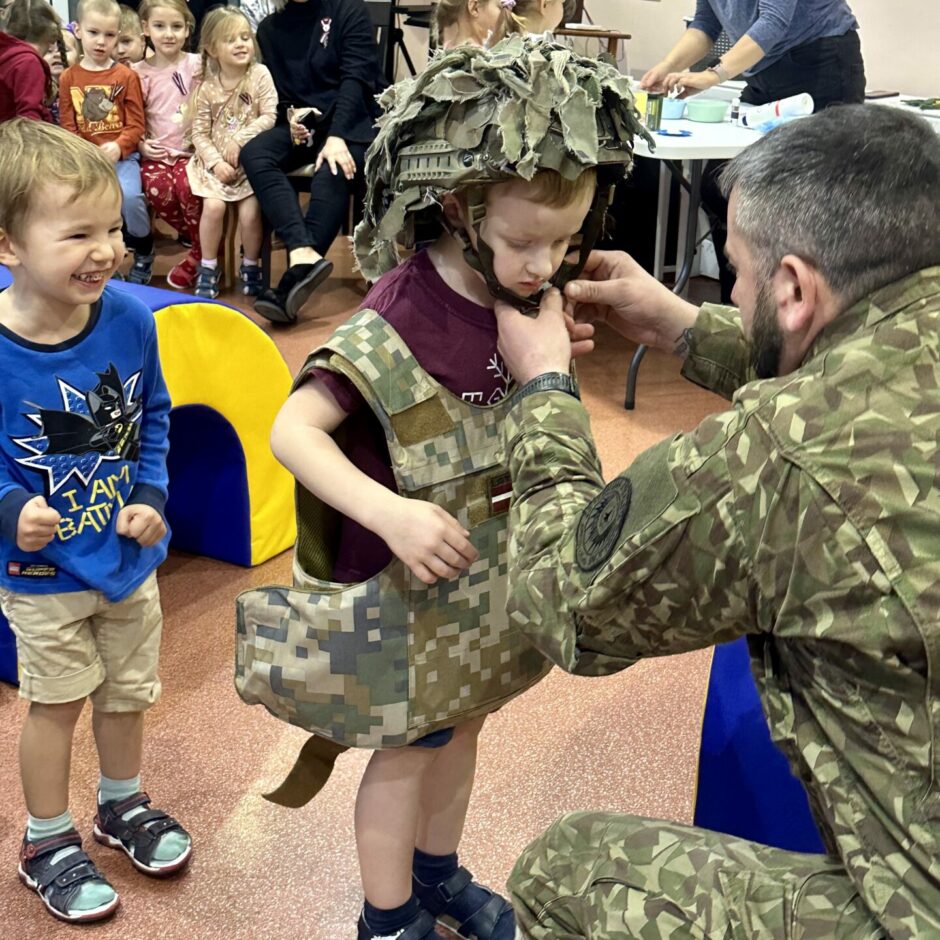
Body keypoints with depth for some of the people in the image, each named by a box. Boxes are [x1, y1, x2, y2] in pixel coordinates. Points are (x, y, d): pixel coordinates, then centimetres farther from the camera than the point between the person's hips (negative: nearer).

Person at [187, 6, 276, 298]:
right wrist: (215, 161, -14)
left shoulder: (260, 75, -3)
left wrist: (240, 138, -16)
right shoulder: (207, 87, 2)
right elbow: (199, 132, 0)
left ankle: (251, 266, 7)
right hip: (216, 161, 1)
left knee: (250, 211, -19)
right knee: (213, 206, -21)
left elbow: (269, 117, -9)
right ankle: (208, 268, -2)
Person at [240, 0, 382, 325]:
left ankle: (295, 277, -42)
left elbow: (356, 77, -10)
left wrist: (336, 137, -24)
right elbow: (275, 92, 17)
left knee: (330, 176, -36)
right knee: (253, 153, -27)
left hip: (349, 122, -4)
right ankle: (305, 255, -45)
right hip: (299, 126, 4)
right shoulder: (270, 27, 15)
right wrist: (289, 118, -8)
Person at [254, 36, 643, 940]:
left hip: (487, 575, 7)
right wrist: (387, 510, -42)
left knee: (460, 726, 24)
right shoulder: (399, 322, -28)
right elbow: (292, 429, -32)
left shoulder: (524, 298, -5)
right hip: (411, 583, -7)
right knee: (407, 750, 12)